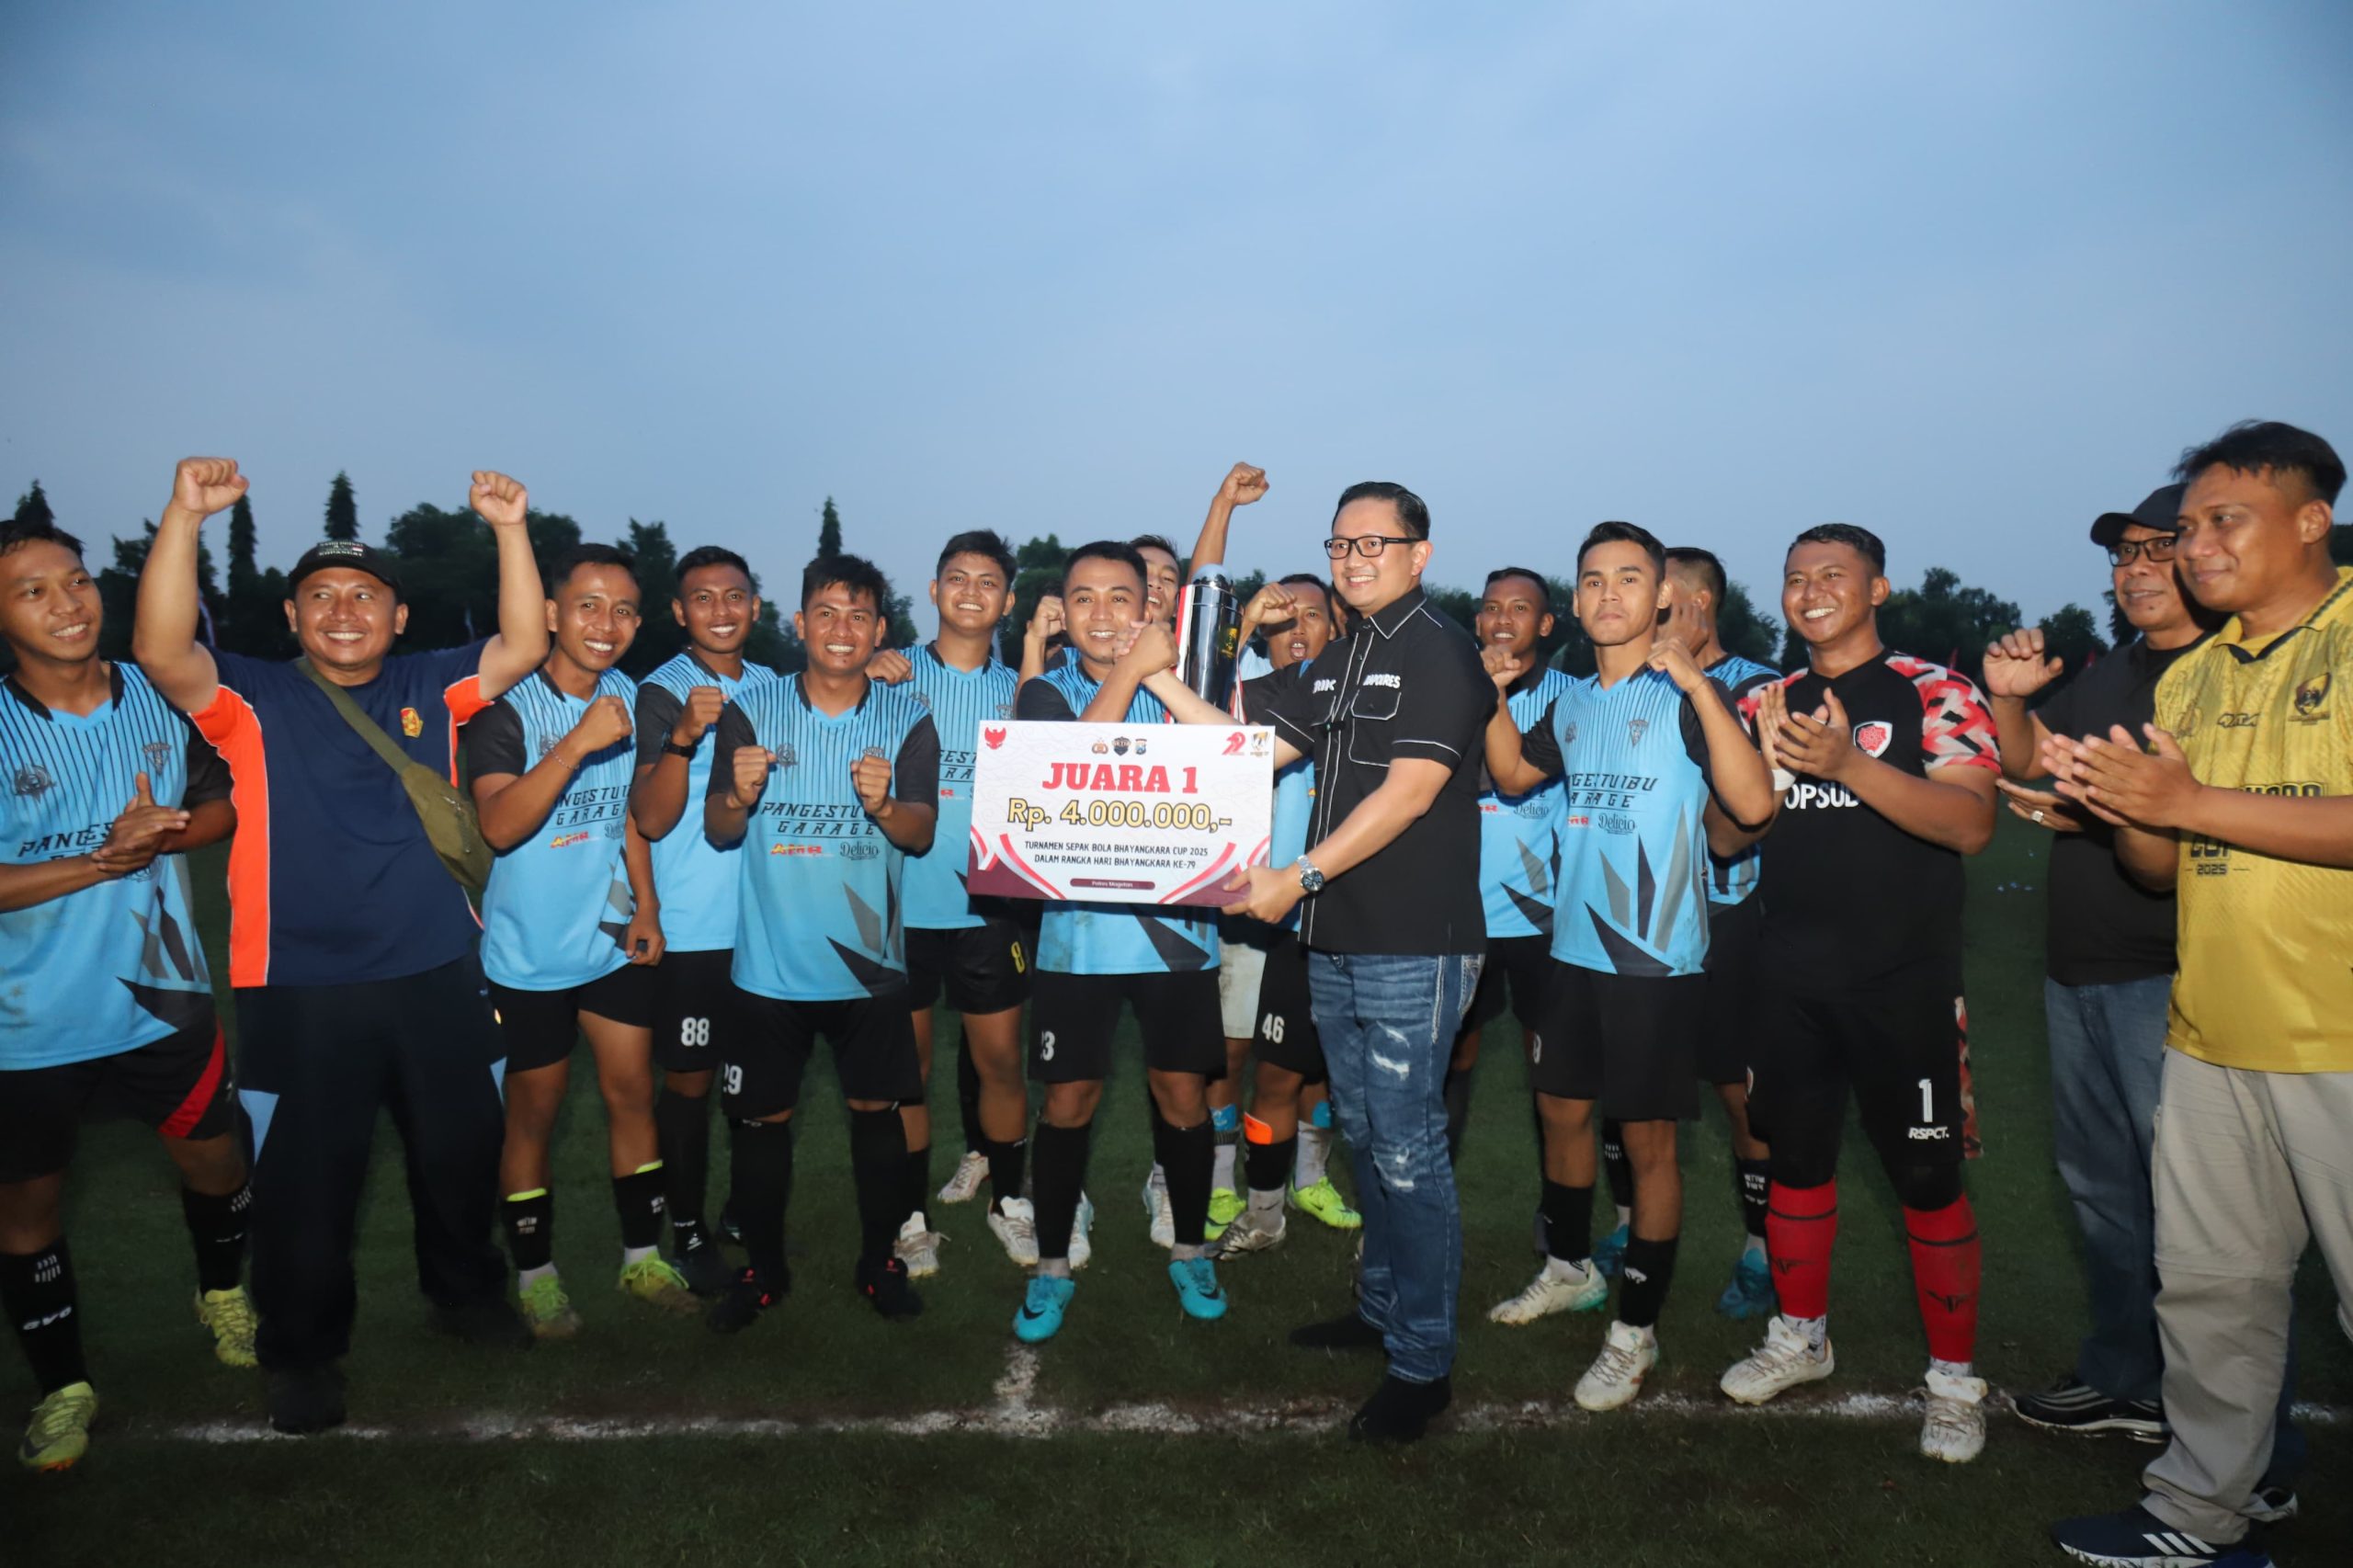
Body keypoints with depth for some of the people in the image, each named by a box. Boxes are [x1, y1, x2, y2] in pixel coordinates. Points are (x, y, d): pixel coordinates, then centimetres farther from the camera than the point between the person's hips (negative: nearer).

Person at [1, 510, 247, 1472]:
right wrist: (100, 861, -24)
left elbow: (223, 804, 6)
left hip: (159, 996, 2)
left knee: (214, 1159, 17)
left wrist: (162, 836, -15)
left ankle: (223, 1293, 47)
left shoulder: (160, 700, -4)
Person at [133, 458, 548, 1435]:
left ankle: (465, 1293, 41)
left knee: (463, 1152, 17)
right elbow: (162, 652, -19)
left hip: (436, 976, 3)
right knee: (305, 1181, 8)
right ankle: (302, 1353, 29)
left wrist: (510, 530, -16)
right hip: (300, 989, -2)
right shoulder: (254, 699, -2)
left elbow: (524, 647, -5)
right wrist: (185, 515, -29)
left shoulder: (430, 688, 6)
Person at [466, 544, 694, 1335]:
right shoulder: (508, 707, -15)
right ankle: (536, 1275, 24)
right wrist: (578, 742, -35)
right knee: (533, 1113, 8)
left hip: (614, 938, 5)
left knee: (633, 1094, 11)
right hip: (530, 951, -5)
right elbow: (500, 825, -28)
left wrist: (646, 906, 8)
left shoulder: (627, 698, 2)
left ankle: (642, 1257, 25)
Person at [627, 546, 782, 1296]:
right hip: (692, 926, -5)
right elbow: (651, 819, -18)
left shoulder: (771, 685, 8)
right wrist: (683, 736, -33)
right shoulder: (661, 691, -9)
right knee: (689, 1079, 4)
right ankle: (687, 1228, 20)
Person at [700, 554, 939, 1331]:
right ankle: (763, 1268, 28)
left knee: (877, 1109, 10)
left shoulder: (908, 722, -2)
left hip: (868, 960, 0)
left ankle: (880, 1262, 28)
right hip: (770, 961, 0)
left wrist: (884, 805, -31)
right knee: (761, 1118, 9)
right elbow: (719, 831, -5)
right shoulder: (750, 712, -3)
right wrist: (739, 794, -27)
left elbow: (921, 834, -9)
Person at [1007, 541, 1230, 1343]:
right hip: (1079, 925, -1)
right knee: (1067, 1099, 4)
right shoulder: (1047, 691, 3)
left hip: (1174, 922, 1)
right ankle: (1052, 1267, 22)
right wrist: (1129, 671, -18)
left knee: (1181, 1090, 8)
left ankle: (1189, 1250, 29)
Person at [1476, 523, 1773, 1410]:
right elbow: (1511, 777, 22)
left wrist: (1699, 684, -27)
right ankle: (1569, 1270, 41)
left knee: (1647, 1138, 3)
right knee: (1561, 1109, 19)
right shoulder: (1573, 703, 9)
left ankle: (1635, 1331, 17)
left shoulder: (1687, 695, -10)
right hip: (1576, 945, 7)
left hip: (1659, 956, -7)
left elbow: (1753, 805, -22)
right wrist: (1497, 696, 7)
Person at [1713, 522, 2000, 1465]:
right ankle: (1799, 1336, 32)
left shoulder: (1934, 693, -5)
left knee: (1925, 1177, 3)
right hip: (1792, 977, 5)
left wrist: (1849, 764, -30)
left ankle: (1954, 1378, 20)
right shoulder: (1768, 702, 10)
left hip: (1904, 980, -4)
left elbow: (1971, 824, -18)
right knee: (1796, 1158, 14)